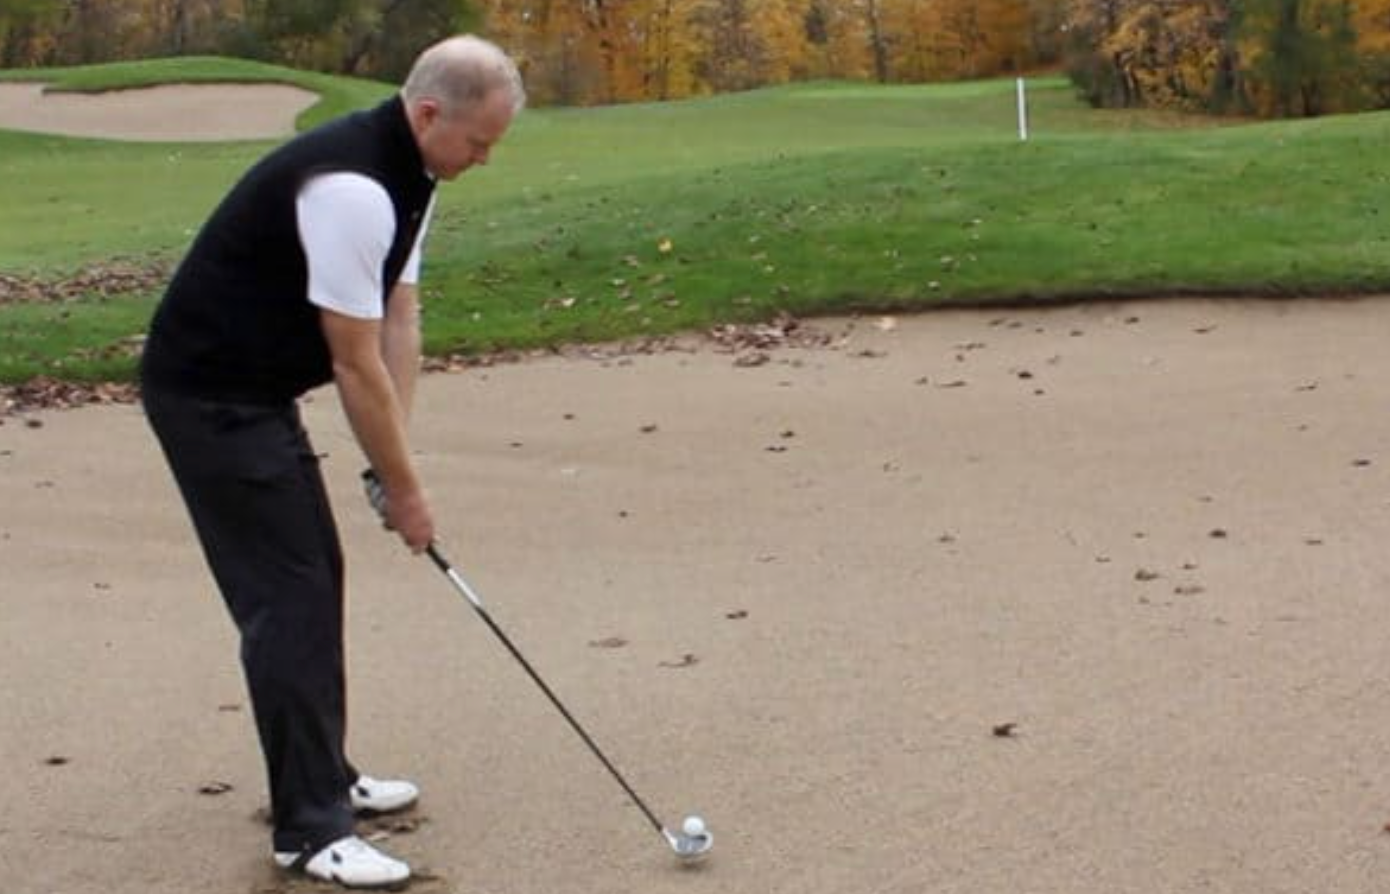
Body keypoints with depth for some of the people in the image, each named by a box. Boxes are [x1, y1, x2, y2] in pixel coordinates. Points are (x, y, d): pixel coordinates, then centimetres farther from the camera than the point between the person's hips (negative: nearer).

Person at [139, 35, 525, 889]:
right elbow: (356, 365, -22)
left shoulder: (407, 174, 5)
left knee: (316, 576, 15)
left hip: (257, 389, 10)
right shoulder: (349, 187, -27)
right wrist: (404, 487, -12)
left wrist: (398, 462, 1)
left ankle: (322, 776, 27)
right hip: (208, 395, -10)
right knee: (287, 596, -9)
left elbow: (399, 323, 6)